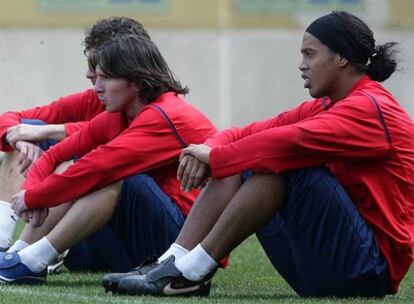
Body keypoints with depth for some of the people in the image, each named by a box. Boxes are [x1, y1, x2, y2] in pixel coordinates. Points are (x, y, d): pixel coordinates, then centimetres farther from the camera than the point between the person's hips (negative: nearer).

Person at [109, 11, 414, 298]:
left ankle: (193, 271, -22)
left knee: (281, 162, -23)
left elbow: (290, 142, -26)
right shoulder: (325, 108, 15)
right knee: (236, 170, 5)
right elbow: (256, 133, 7)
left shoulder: (371, 109, -13)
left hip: (369, 268, -9)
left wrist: (215, 156, -17)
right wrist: (209, 150, -14)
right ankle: (170, 265, -11)